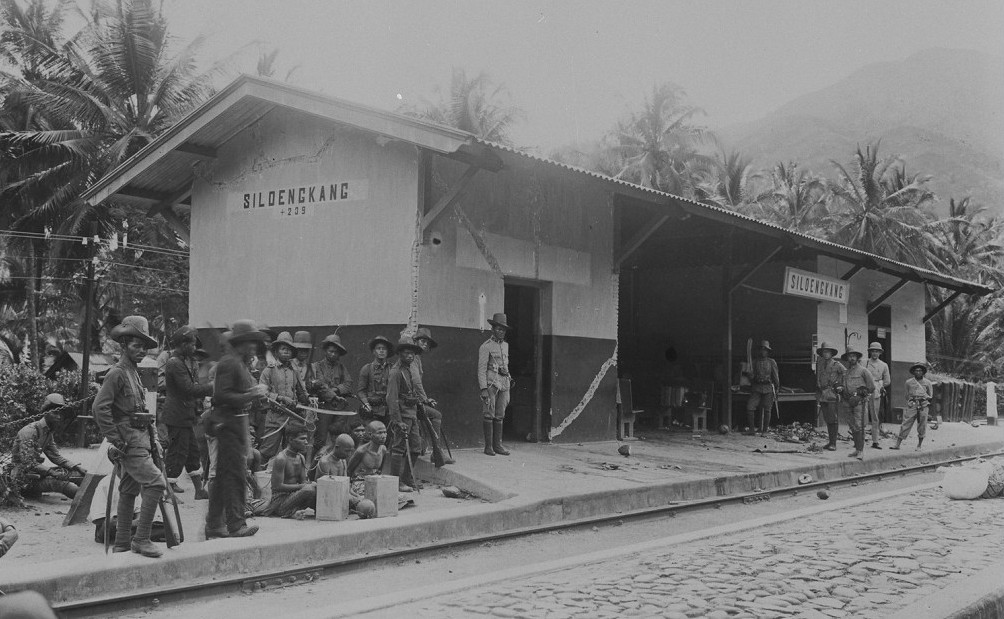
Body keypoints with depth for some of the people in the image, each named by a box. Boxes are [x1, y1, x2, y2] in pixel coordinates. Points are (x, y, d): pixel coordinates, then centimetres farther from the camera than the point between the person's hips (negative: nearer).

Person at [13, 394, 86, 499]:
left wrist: (76, 468, -2)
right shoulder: (30, 431, -19)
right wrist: (52, 472, -30)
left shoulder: (49, 433, 9)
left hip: (35, 473, 10)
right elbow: (28, 463, -24)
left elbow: (56, 456, 11)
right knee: (57, 481, -29)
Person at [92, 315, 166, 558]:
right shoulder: (117, 373, -12)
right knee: (156, 483, -15)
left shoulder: (134, 373, 17)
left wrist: (151, 438, 18)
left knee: (129, 490, 13)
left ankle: (122, 543, 21)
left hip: (139, 439, 10)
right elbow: (99, 408, -20)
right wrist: (116, 440, -20)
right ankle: (141, 539, -10)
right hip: (129, 441, -10)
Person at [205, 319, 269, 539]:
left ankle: (214, 525, 19)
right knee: (236, 473, -9)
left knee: (223, 474, 13)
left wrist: (256, 391, 6)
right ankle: (236, 525, -6)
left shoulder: (242, 364, 18)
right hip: (230, 422, -11)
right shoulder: (229, 363, -14)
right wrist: (251, 395, -21)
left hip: (237, 420, 11)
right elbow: (221, 396, -22)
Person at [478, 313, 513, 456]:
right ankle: (488, 446, -1)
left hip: (504, 383, 7)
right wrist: (484, 389, -15)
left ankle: (498, 445, 10)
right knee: (489, 415, -5)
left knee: (500, 416, 6)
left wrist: (509, 380, 18)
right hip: (491, 383, -7)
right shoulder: (486, 346, -5)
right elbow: (481, 368, -8)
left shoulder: (505, 345, 17)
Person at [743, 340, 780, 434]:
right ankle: (752, 429, -2)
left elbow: (776, 376, 9)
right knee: (750, 407, -11)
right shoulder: (754, 362, 8)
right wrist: (750, 373, -15)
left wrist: (777, 389, 9)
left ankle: (764, 431, 9)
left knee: (767, 410, 0)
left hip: (768, 388, -1)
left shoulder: (772, 362, 5)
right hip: (757, 388, 1)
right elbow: (751, 377, 7)